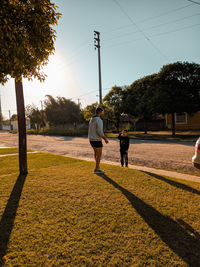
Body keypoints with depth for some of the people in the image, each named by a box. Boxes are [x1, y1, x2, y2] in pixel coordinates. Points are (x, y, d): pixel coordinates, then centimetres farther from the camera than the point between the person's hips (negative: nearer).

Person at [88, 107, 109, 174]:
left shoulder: (91, 119, 11)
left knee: (96, 152, 22)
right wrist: (105, 139, -14)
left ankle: (98, 166, 32)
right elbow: (99, 131, -26)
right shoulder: (99, 120, -19)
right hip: (97, 140, -9)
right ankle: (96, 169, 9)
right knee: (99, 154, 2)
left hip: (91, 139, 9)